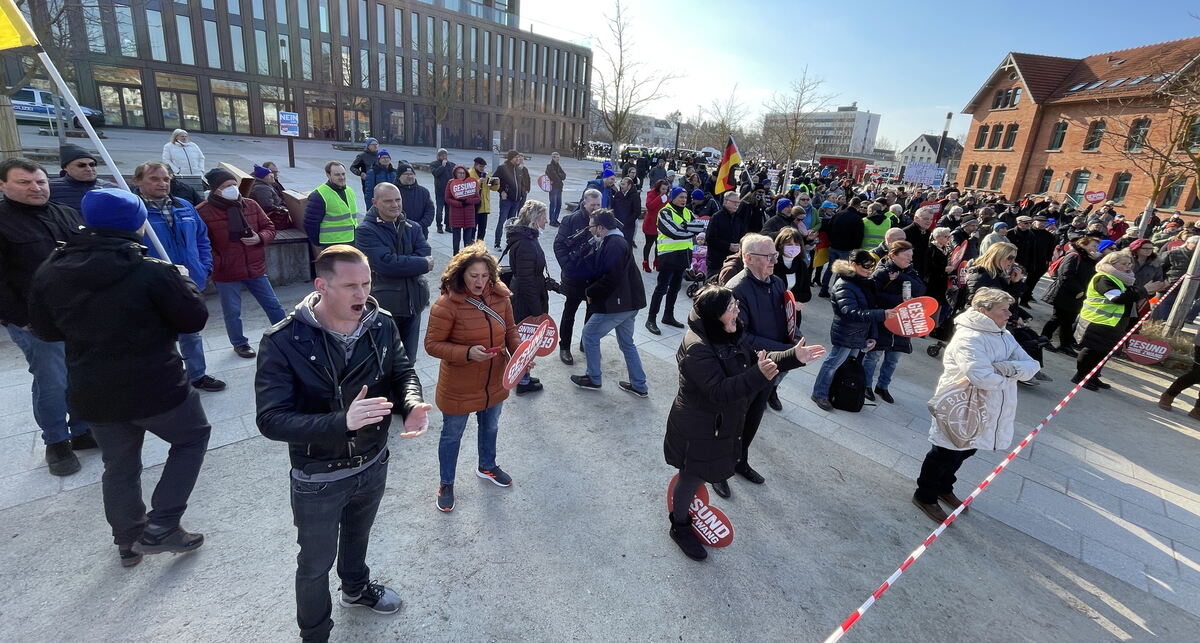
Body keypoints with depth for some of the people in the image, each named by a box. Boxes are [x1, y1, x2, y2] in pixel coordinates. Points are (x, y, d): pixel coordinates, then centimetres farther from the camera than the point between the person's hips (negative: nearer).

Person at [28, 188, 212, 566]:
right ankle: (160, 528, 12)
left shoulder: (49, 273, 0)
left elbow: (45, 330, 11)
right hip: (156, 388, -5)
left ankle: (128, 542, 38)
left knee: (119, 466, 22)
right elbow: (195, 319, -11)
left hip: (91, 394, 6)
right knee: (192, 437, 19)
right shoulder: (152, 272, -19)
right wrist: (183, 285, 6)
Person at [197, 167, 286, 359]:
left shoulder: (251, 205, 2)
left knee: (273, 305, 11)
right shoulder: (203, 211, -11)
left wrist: (260, 238, -11)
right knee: (232, 312, 11)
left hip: (256, 269, 3)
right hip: (226, 274, -3)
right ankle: (240, 343, 31)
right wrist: (215, 263, -16)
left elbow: (269, 228, 9)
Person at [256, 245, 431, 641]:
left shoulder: (382, 325, -13)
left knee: (358, 535, 32)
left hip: (373, 464, 5)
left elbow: (402, 372, -6)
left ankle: (357, 588, 64)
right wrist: (342, 422, -43)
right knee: (316, 563, 19)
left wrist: (412, 405, -29)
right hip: (318, 478, -4)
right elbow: (271, 420, -28)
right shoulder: (283, 342, -26)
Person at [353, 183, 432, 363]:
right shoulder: (366, 231, -8)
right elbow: (386, 264, -21)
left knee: (409, 361, 18)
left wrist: (401, 263, -20)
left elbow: (425, 255, -5)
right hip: (384, 306, -5)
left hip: (413, 303, 5)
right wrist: (423, 264, -13)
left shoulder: (413, 228, 10)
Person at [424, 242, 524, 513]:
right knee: (452, 435, 17)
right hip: (458, 387, -5)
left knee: (490, 427, 27)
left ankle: (487, 467, 56)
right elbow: (432, 344, -18)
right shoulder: (447, 305, -24)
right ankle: (446, 484, 41)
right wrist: (467, 353, -31)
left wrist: (519, 351, -14)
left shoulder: (499, 297, -9)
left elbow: (510, 329, 4)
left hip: (494, 383, 5)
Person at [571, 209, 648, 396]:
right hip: (628, 302, 10)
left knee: (589, 334, 5)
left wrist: (590, 292, -14)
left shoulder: (614, 244, -18)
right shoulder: (616, 241, 14)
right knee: (626, 342, 17)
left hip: (617, 303, -10)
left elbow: (612, 278, -26)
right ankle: (639, 386, 24)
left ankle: (593, 379, 18)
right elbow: (601, 269, 19)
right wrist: (592, 290, 5)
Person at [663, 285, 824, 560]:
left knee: (698, 472, 26)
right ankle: (680, 526, 37)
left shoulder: (731, 334, -3)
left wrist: (794, 357, -6)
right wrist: (758, 376, -46)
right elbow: (718, 390, -35)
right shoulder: (697, 348, -32)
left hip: (721, 422, 8)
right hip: (697, 429, -8)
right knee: (692, 476, 12)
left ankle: (687, 505, 53)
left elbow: (755, 359, 6)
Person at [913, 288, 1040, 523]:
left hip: (983, 413, 9)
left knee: (962, 453, 23)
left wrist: (1006, 367, -23)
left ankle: (944, 488, 43)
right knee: (944, 455, 5)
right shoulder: (969, 337, -24)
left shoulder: (1004, 336, 5)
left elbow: (1031, 366, -3)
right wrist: (1009, 376, -15)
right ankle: (925, 496, 23)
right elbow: (981, 376, -36)